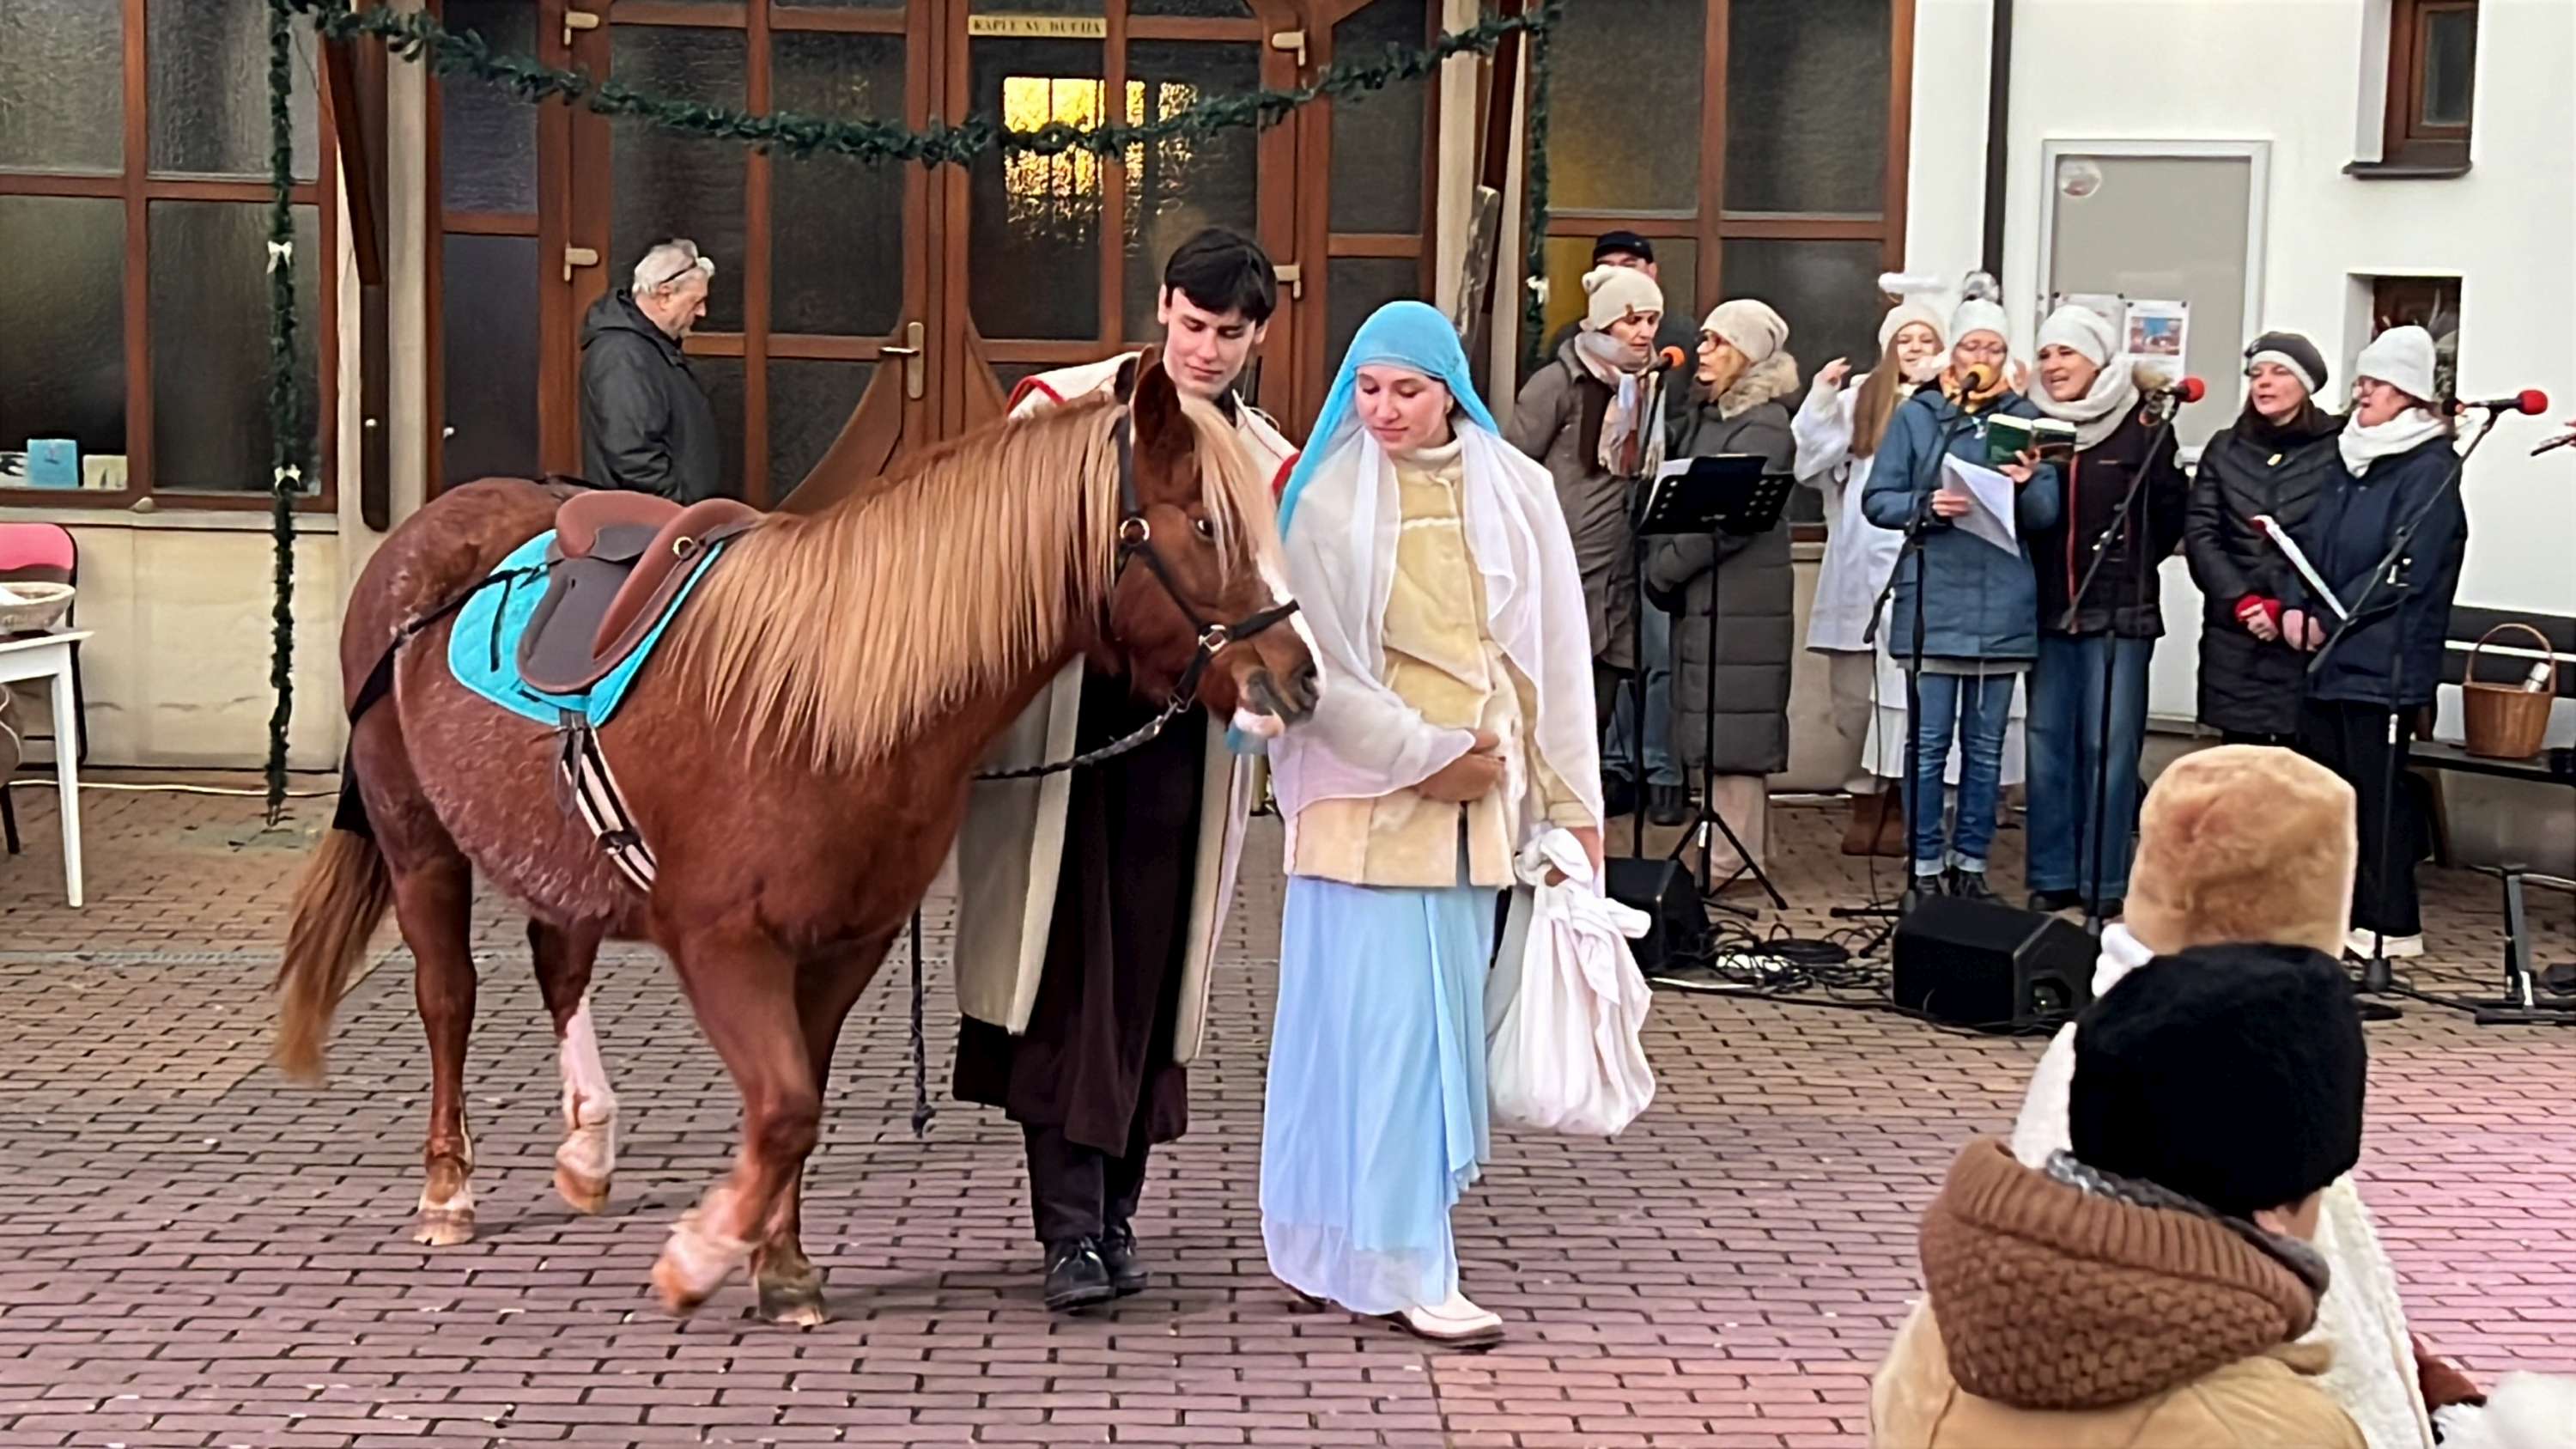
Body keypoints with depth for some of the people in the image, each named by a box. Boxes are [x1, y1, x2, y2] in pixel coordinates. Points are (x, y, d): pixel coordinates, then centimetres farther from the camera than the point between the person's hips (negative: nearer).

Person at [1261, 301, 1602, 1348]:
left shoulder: (1513, 493, 6)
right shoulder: (1329, 499, -4)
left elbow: (1553, 653, 9)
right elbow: (1318, 665, -7)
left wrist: (1572, 801, 8)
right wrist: (1425, 755, -12)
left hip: (1478, 799, 4)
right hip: (1367, 797, -4)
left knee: (1441, 1019, 6)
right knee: (1383, 1022, -6)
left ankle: (1354, 1250, 17)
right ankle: (1406, 1269, -2)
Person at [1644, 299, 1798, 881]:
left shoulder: (1764, 426, -10)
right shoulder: (1700, 414, 16)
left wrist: (1665, 567, -12)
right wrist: (1659, 560, 1)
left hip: (1742, 601, -8)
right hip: (1699, 594, 8)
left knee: (1734, 730, -6)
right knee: (1708, 726, 11)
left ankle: (1732, 861, -4)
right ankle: (1720, 848, 17)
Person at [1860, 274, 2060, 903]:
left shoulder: (2026, 419, 8)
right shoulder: (1916, 416, 4)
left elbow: (2047, 515, 3)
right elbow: (1877, 500, 0)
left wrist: (2027, 485, -18)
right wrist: (1926, 507, -18)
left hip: (2003, 606, 2)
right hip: (1933, 601, -2)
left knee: (1986, 745, 8)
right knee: (1930, 742, -1)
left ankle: (1972, 863, 17)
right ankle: (1926, 867, 7)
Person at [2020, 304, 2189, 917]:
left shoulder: (2143, 426, -4)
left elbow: (2172, 511, -1)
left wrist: (2128, 565, 4)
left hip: (2119, 614, -4)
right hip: (2049, 610, 4)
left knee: (2109, 745, -3)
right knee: (2048, 741, 6)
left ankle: (2106, 885, 3)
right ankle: (2053, 878, 14)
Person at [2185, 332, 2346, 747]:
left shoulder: (2336, 450, 0)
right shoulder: (2224, 448, 13)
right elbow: (2200, 533, 4)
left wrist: (2288, 608, -13)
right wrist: (2242, 602, -8)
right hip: (2233, 635, 4)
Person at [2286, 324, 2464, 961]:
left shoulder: (2428, 472, -9)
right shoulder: (2348, 460, 16)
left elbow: (2406, 571, -16)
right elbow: (2311, 540, 14)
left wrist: (2329, 618, -14)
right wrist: (2296, 606, -3)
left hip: (2383, 663, -8)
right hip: (2327, 658, 8)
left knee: (2377, 789, -3)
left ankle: (2391, 924, 5)